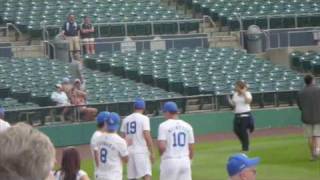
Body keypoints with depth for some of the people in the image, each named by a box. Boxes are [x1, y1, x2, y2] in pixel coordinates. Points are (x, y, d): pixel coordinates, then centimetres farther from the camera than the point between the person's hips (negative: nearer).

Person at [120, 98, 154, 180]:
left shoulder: (126, 119, 12)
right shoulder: (144, 118, -5)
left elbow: (123, 137, 12)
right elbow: (147, 136, -13)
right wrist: (152, 153, -9)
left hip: (129, 151, 6)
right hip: (141, 151, -6)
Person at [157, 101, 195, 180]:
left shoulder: (164, 125, -6)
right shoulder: (187, 126, 8)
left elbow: (162, 146, -16)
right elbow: (191, 148, 9)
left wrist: (161, 154, 5)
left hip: (169, 161, -4)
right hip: (185, 161, 4)